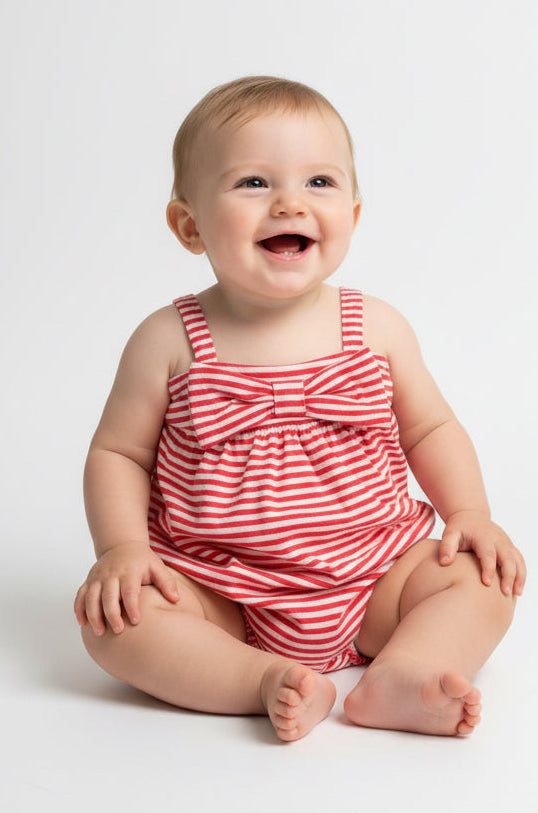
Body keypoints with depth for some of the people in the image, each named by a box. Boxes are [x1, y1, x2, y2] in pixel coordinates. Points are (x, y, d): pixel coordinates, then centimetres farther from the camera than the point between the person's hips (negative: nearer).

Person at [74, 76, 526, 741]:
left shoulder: (377, 329, -2)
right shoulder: (168, 342, -8)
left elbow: (430, 429, 10)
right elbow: (117, 452, 0)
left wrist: (469, 515, -3)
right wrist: (121, 548, -15)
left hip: (370, 585, 2)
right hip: (219, 596, -1)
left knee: (481, 578, -15)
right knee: (114, 616, -24)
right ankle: (269, 681, -28)